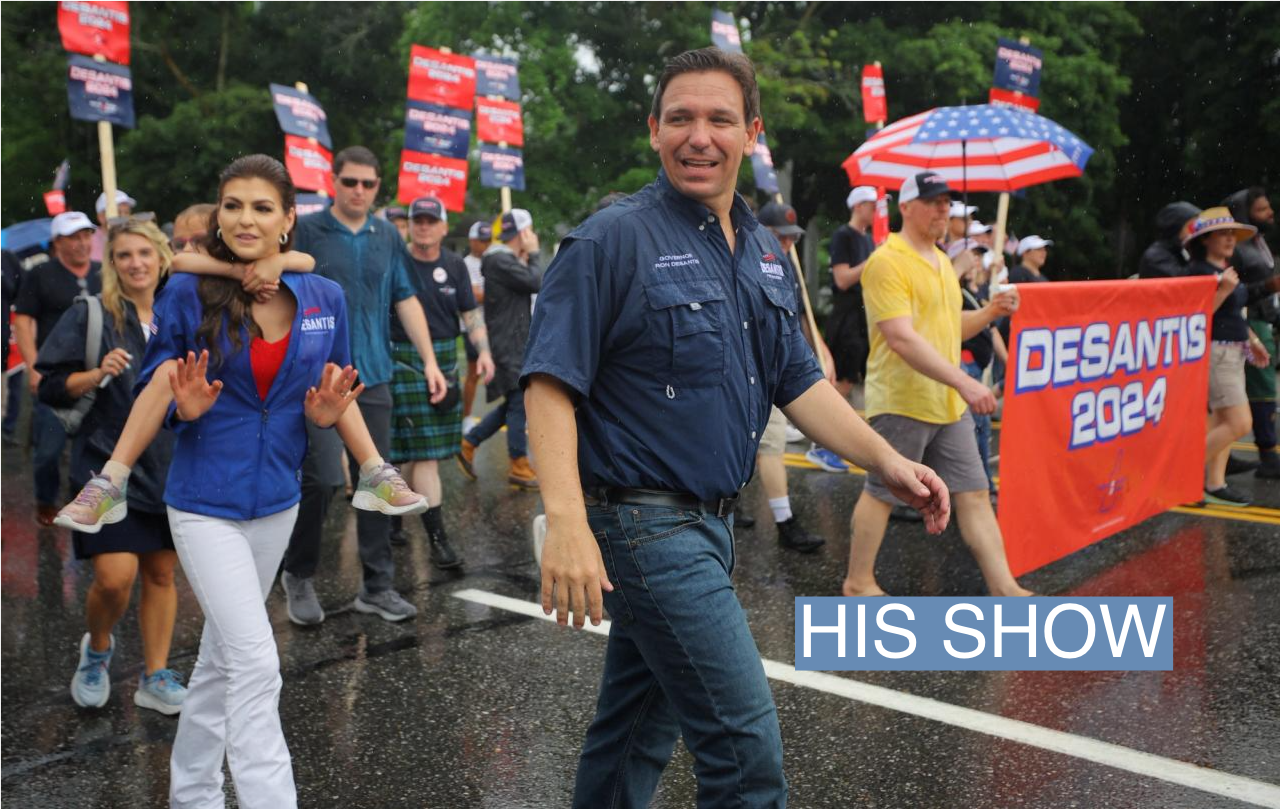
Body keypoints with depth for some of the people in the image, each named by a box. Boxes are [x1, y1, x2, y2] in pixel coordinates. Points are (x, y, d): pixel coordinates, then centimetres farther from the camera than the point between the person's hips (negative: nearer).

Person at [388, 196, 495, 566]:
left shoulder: (454, 265, 8)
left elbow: (471, 313, 9)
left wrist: (483, 350, -6)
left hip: (445, 362, 5)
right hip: (404, 363, -5)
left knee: (416, 450, 13)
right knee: (425, 451, -8)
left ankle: (392, 513, 33)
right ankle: (437, 537, -6)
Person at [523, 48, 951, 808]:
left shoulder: (765, 252, 11)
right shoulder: (613, 239, -12)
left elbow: (798, 381, 14)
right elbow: (552, 384, -18)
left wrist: (887, 460, 3)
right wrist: (567, 524, -29)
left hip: (708, 523, 8)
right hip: (646, 524, -7)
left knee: (638, 726, 20)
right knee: (745, 740, -5)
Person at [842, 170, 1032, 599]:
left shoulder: (942, 261, 15)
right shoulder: (887, 262, -14)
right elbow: (902, 338, -24)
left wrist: (990, 312, 5)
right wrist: (963, 381, -29)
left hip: (950, 403, 8)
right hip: (902, 402, -8)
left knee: (974, 494, 7)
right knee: (881, 494, 5)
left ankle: (1004, 587, 12)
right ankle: (858, 582, 21)